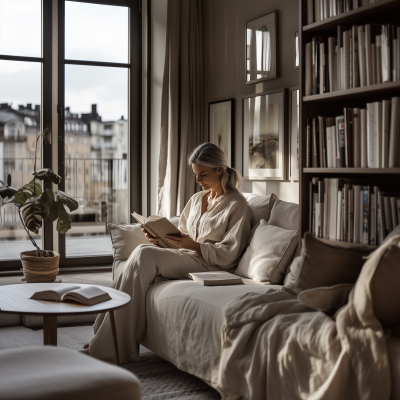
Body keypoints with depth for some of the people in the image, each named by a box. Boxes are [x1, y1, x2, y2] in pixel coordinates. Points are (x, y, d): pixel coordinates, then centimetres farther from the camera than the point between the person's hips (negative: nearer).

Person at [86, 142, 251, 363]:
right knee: (143, 251, -24)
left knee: (144, 255, -27)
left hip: (208, 265, -7)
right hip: (183, 257, 7)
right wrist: (159, 237, 0)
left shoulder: (237, 205, -2)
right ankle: (104, 339, -25)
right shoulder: (197, 199, 21)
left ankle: (111, 349, -26)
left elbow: (229, 254, -9)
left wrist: (194, 245, -20)